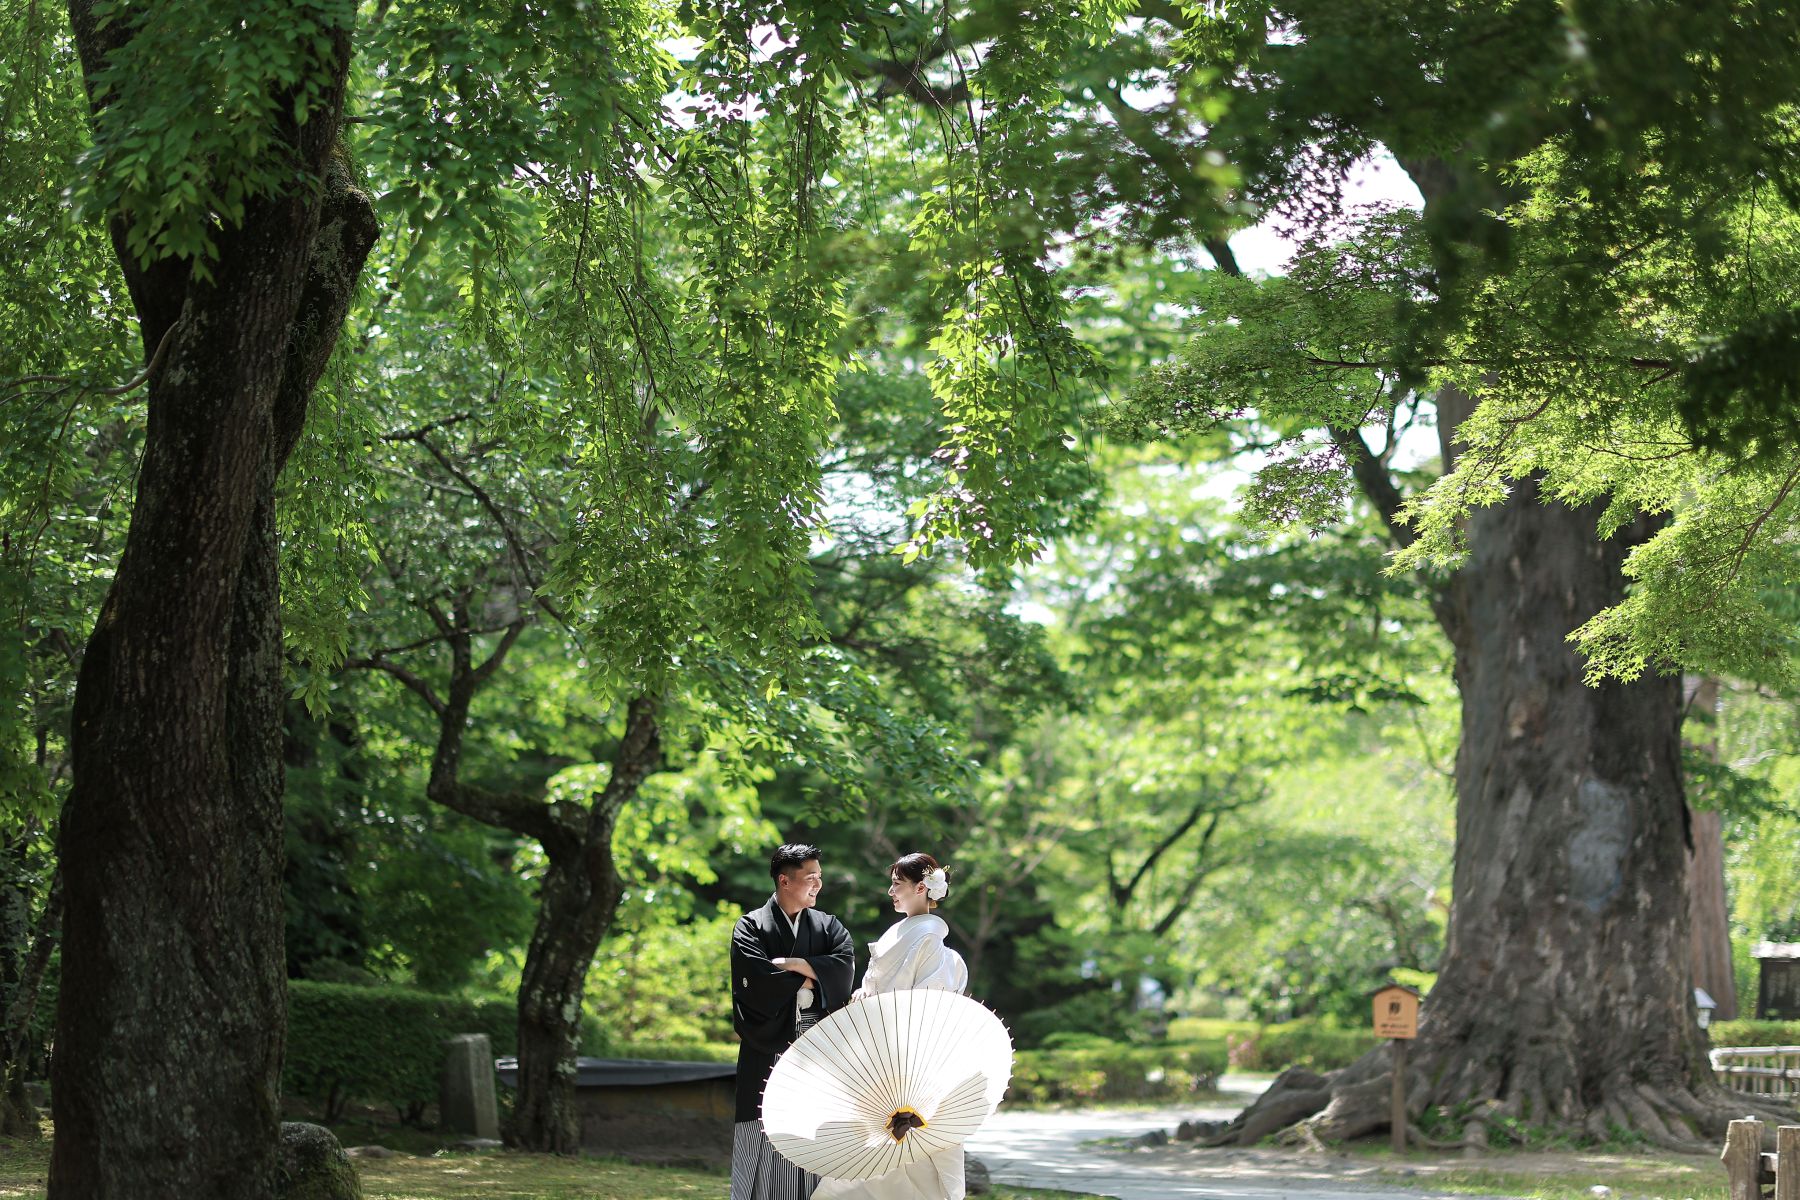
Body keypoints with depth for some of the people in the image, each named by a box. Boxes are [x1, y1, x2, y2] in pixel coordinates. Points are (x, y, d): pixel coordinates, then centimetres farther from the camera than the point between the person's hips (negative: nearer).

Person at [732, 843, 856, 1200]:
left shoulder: (829, 927, 14)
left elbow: (845, 968, -4)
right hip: (769, 1049, -3)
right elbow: (758, 981, -13)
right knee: (766, 1141, -5)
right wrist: (810, 979, -3)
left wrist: (792, 964, -10)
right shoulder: (751, 926, 3)